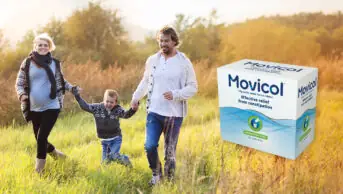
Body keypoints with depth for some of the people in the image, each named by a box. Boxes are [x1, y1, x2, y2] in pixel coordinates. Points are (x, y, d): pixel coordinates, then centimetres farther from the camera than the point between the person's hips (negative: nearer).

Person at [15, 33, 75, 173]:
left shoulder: (55, 63, 2)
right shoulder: (27, 63, 0)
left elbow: (60, 81, 17)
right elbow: (19, 83, 3)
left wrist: (71, 87, 1)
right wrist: (22, 94, -16)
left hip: (51, 107, -2)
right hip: (34, 108, 2)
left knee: (42, 137, -9)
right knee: (39, 138, 12)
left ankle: (39, 169, 8)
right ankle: (54, 153, 43)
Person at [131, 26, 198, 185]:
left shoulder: (184, 62, -5)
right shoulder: (152, 60, 6)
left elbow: (193, 87, -5)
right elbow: (145, 81, 20)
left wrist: (175, 94, -19)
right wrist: (136, 97, 19)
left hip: (174, 114, -2)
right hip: (154, 112, 3)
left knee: (170, 150, 6)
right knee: (150, 146, -6)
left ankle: (169, 179, 24)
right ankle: (156, 174, 20)